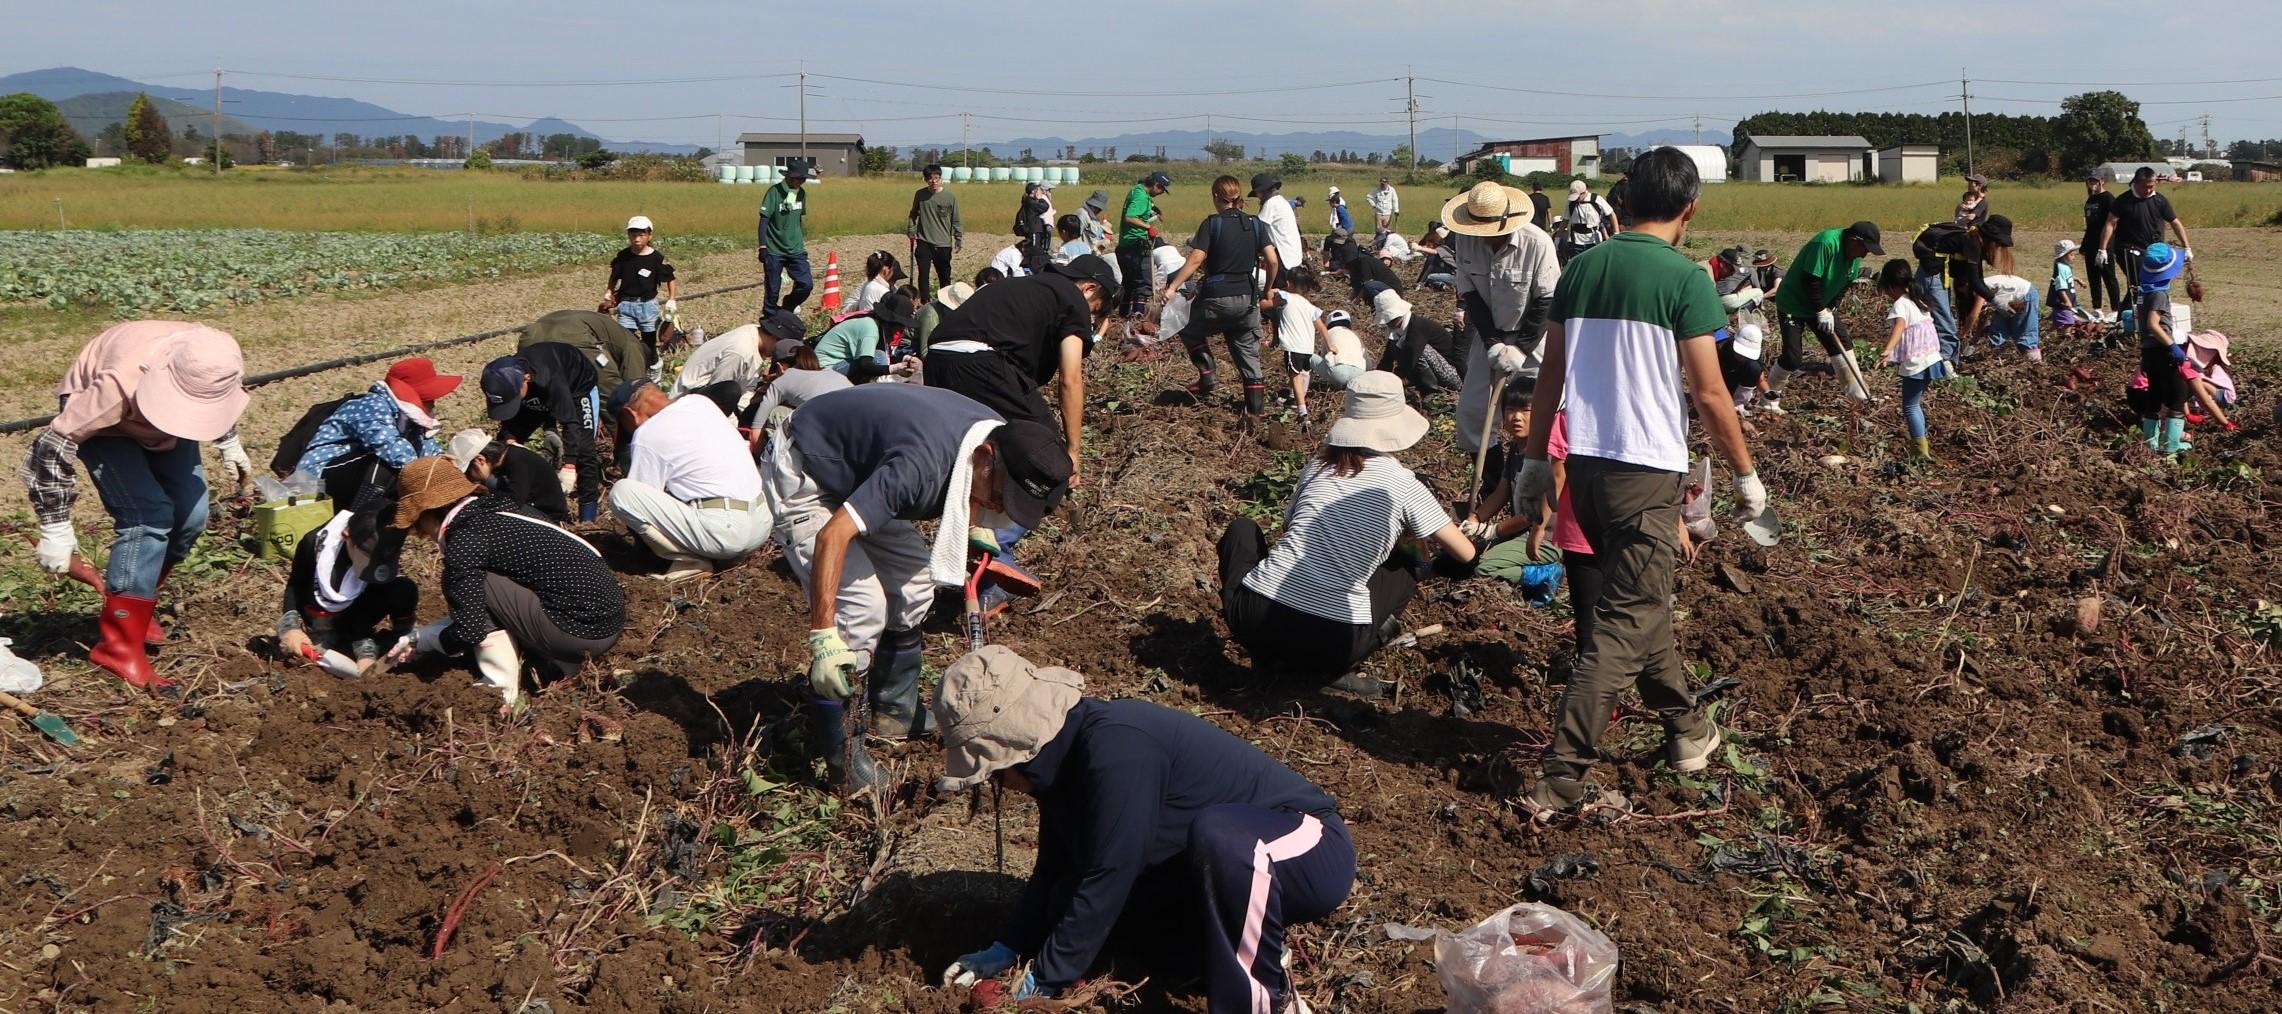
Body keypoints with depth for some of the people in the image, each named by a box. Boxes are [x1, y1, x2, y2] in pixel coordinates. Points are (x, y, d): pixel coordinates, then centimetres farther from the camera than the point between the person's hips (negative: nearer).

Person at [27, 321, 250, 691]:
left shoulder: (220, 365, -30)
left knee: (190, 515, -7)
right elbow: (53, 446, -36)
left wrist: (230, 443, 12)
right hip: (98, 419, -5)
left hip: (161, 423, 5)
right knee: (148, 516, -22)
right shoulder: (122, 383, -44)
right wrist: (56, 530, -32)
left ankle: (135, 607, 17)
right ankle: (118, 646, -14)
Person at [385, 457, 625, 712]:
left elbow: (469, 629, -12)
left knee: (473, 586, -5)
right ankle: (558, 663, 13)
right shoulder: (491, 513, 17)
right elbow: (472, 610, 27)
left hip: (582, 631, -10)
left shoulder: (465, 539, -11)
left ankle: (502, 692, -1)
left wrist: (418, 640, 7)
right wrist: (418, 638, 27)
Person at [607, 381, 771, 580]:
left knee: (621, 492, -7)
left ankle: (689, 559, -4)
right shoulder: (701, 402, 13)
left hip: (722, 531, -8)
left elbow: (644, 498, 2)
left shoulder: (647, 435, -6)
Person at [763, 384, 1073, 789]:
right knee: (862, 606, -18)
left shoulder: (999, 436, -12)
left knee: (913, 583, 8)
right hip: (802, 477, -9)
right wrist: (823, 637, -43)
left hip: (853, 473, 9)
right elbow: (833, 534, -42)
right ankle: (837, 750, -6)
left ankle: (895, 711, 25)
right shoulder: (922, 465, -39)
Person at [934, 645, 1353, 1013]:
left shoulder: (1115, 749, -29)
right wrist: (1005, 950, 7)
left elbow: (1107, 877, -28)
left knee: (1218, 833, -41)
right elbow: (1055, 867, 11)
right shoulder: (1062, 755, 0)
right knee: (1068, 901, -3)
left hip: (1312, 852, -9)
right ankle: (1249, 944, 6)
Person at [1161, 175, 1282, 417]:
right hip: (1248, 299, 4)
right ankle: (1256, 406, 10)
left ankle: (1206, 377, 11)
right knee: (1248, 352, 12)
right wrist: (1268, 290, 15)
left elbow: (1196, 260, -16)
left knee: (1191, 331, 23)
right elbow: (1273, 261, 0)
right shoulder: (1254, 224, 5)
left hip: (1217, 297, -4)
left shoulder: (1211, 224, -6)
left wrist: (1172, 287, -15)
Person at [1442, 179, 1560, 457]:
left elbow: (1547, 301, -17)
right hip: (1489, 333, 5)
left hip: (1532, 337, -4)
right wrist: (1493, 343, -13)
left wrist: (1520, 349, -18)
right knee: (1471, 407, 5)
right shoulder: (1465, 240, -12)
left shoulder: (1537, 243, -24)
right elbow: (1470, 295, -6)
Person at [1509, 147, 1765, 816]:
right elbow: (1709, 394, -10)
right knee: (1626, 623, -2)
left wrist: (1535, 459, 18)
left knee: (1641, 600, 23)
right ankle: (1561, 777, -7)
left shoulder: (1582, 267, 6)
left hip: (1584, 461, 7)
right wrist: (1746, 474, 1)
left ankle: (1685, 728, 37)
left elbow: (1550, 374, 9)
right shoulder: (1684, 278, -11)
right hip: (1647, 468, -6)